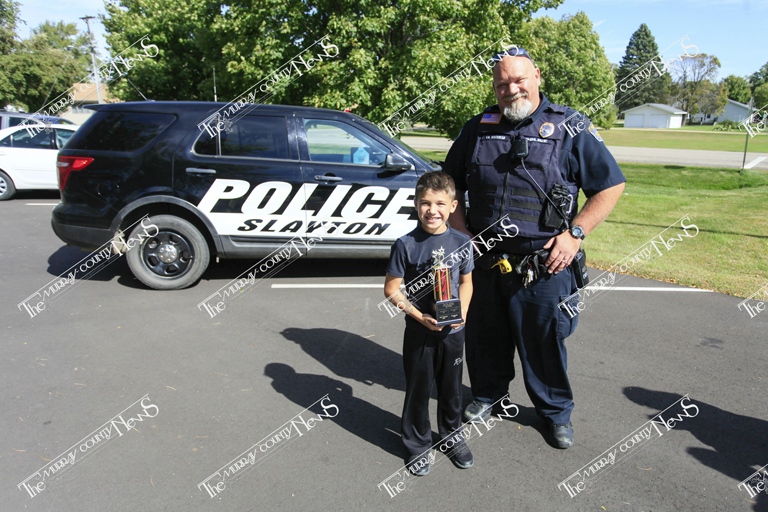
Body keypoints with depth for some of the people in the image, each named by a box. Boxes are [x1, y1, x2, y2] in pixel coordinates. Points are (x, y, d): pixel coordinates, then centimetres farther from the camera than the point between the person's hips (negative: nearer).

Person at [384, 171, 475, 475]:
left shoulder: (462, 243, -4)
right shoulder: (405, 245, -14)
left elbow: (466, 281, 9)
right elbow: (391, 289, -9)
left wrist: (462, 312, -7)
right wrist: (419, 316, -16)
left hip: (453, 330, 3)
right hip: (419, 331, -3)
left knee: (451, 387, 19)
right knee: (418, 389, 11)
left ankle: (452, 436, 42)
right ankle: (417, 444, 33)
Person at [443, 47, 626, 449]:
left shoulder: (570, 128, -3)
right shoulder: (477, 128, 6)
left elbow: (611, 186, -1)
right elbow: (449, 185, 15)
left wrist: (575, 233, -12)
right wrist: (462, 232, 3)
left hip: (544, 266, -3)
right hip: (484, 261, 3)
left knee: (545, 342, 10)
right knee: (484, 337, 17)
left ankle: (556, 411, 35)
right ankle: (488, 393, 44)